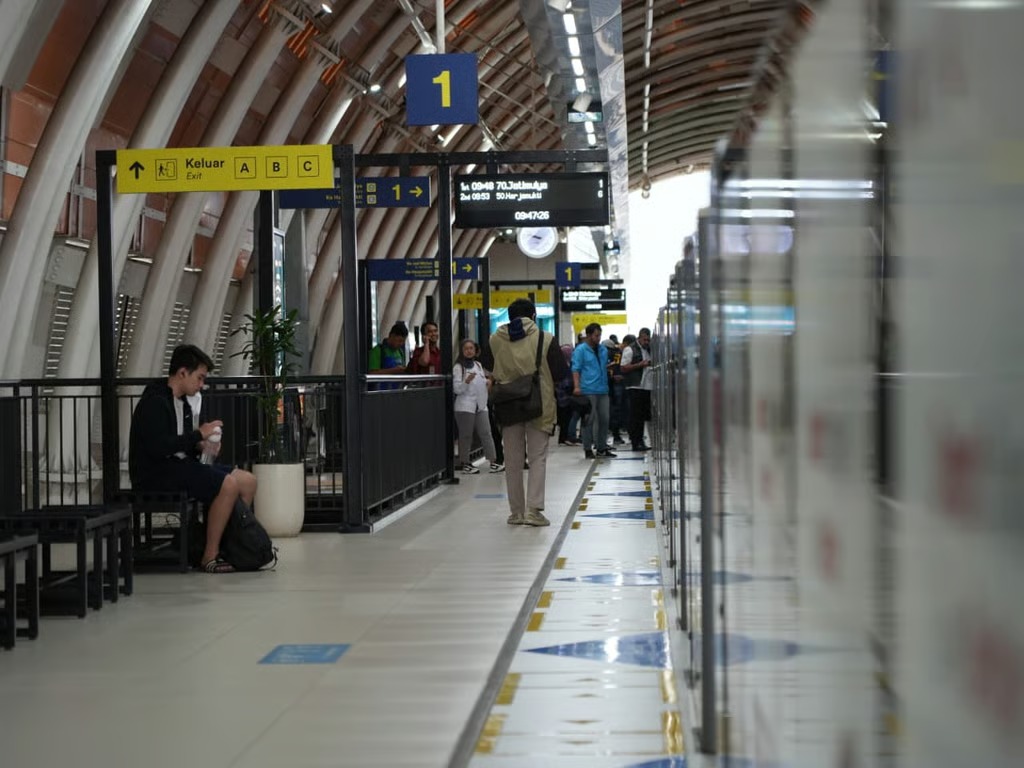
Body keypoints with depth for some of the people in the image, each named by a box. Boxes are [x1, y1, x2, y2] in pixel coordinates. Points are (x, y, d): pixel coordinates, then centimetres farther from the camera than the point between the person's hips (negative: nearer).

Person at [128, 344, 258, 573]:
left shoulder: (182, 403, 16)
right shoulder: (155, 402, -13)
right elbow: (158, 447, -25)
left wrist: (201, 447, 0)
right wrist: (198, 434, -18)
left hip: (180, 465, 10)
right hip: (156, 473, -10)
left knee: (247, 481, -1)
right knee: (228, 484, -26)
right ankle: (210, 557, -20)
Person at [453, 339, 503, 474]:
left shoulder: (478, 365, 15)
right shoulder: (458, 367, -4)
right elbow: (457, 389, -11)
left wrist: (487, 382, 7)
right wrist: (467, 381, -26)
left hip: (481, 406, 6)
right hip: (465, 406, -5)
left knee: (486, 433, 1)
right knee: (466, 435, -1)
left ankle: (493, 462, -1)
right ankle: (465, 463, 6)